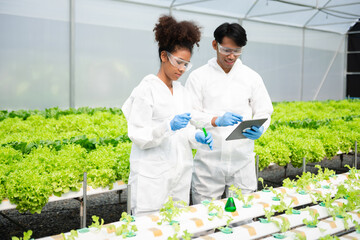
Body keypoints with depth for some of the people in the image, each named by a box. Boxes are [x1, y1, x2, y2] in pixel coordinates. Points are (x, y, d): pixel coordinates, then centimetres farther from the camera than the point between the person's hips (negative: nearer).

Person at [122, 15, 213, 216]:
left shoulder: (183, 92, 12)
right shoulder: (147, 90, -8)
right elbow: (138, 136, -12)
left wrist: (197, 136, -4)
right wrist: (169, 126, -26)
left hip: (180, 175, 7)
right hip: (153, 177, -6)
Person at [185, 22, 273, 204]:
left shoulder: (252, 77, 9)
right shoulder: (199, 76, 1)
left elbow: (263, 112, 10)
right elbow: (189, 114, -5)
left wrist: (259, 129, -12)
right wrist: (216, 120, -22)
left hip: (242, 162, 2)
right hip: (208, 161, -2)